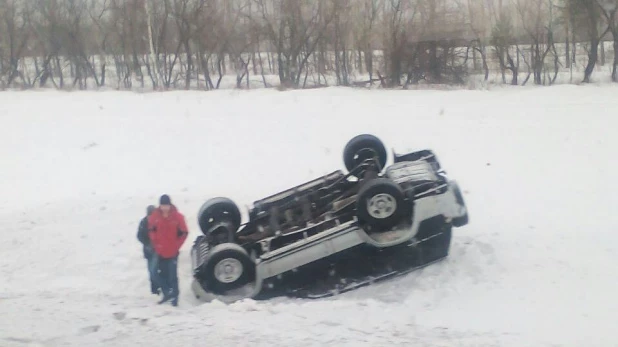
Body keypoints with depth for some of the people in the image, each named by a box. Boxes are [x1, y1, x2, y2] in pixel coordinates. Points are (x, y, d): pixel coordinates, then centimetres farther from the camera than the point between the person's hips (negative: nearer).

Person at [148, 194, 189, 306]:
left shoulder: (177, 216, -11)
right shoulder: (154, 216, -3)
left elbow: (184, 232, -4)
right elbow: (151, 230, 10)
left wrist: (176, 246, -7)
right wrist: (155, 244, 3)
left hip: (172, 252, -3)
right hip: (160, 252, 4)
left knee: (173, 275, -5)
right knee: (162, 274, 10)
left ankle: (175, 296, 3)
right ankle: (166, 294, 23)